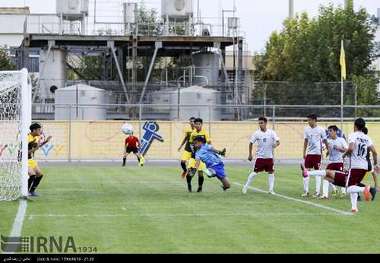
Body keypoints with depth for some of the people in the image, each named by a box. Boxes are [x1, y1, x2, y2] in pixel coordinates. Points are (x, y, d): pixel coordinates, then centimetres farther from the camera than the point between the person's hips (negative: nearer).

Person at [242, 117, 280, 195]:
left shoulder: (271, 133, -3)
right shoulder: (256, 133, -4)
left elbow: (278, 142, -2)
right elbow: (251, 143, 4)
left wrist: (275, 145, -22)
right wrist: (250, 154, 4)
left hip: (269, 157, 2)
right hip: (260, 156, -2)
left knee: (271, 172, 2)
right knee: (255, 172, -4)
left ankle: (271, 189, 10)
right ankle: (246, 187, 7)